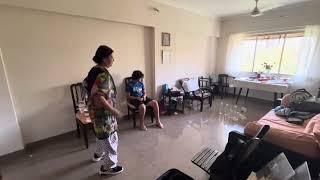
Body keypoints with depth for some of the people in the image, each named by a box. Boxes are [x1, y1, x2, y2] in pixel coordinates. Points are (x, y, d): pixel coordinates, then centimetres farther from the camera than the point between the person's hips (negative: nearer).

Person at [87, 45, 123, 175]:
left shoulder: (94, 70, 6)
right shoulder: (103, 74, -25)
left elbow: (89, 87, 17)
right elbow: (98, 97, -30)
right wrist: (113, 110, -24)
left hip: (95, 109, 10)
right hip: (102, 111, -10)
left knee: (101, 133, 29)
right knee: (110, 138, 5)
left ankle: (98, 154, 52)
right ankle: (108, 167, 22)